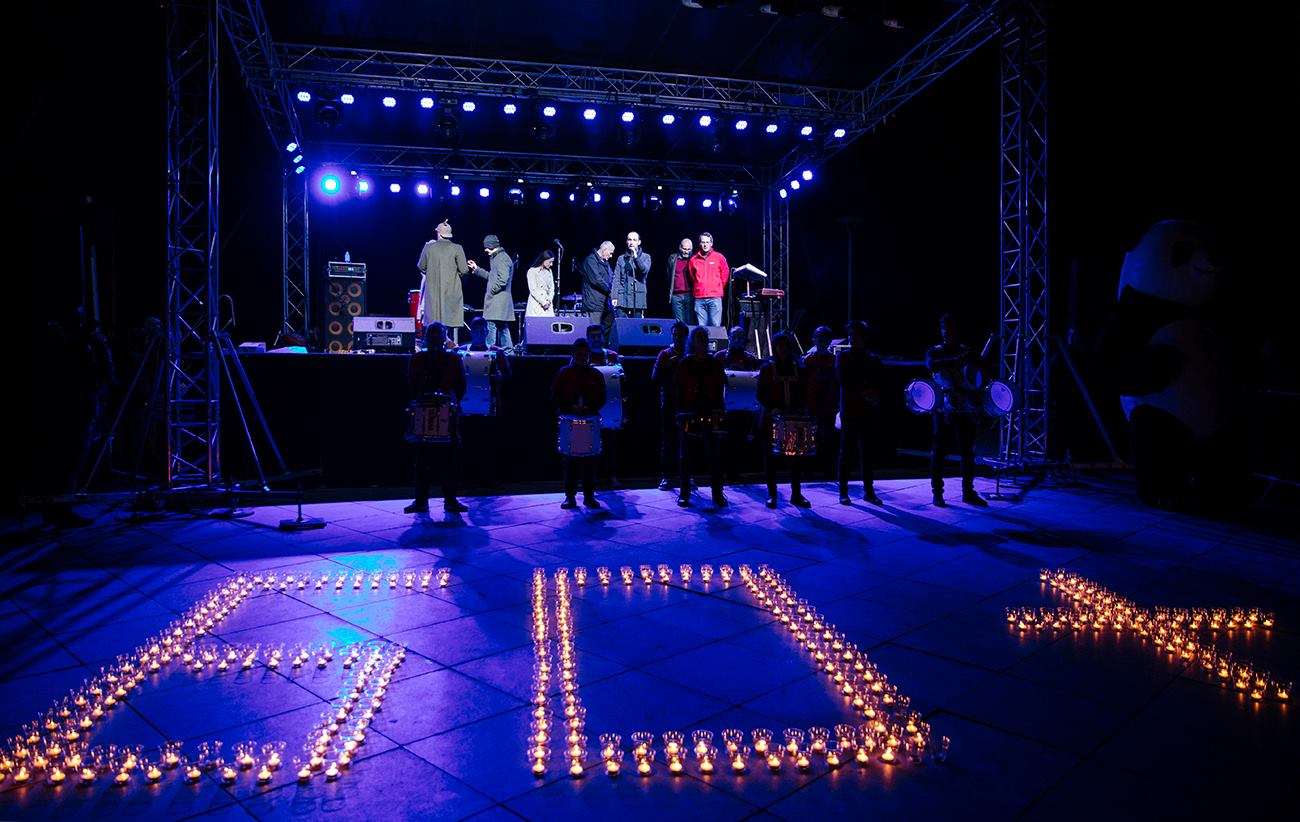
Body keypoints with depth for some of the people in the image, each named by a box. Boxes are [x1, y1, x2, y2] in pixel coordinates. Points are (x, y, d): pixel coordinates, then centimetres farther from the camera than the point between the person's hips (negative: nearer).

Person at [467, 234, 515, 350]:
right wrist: (477, 269, 24)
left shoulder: (502, 259, -14)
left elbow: (502, 280, -24)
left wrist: (490, 292, -15)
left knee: (491, 327, -10)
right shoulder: (496, 258, 18)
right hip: (500, 301, 10)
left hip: (497, 301, -10)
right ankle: (508, 349, 18)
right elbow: (491, 276, 26)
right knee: (502, 327, 13)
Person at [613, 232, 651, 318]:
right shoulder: (621, 258, 12)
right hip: (623, 300, 1)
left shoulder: (645, 257, 10)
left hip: (638, 300, -1)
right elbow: (616, 279, 8)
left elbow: (645, 270, -10)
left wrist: (635, 257, -19)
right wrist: (614, 297, -2)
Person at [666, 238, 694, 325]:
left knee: (690, 322, -2)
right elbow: (669, 277, 16)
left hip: (690, 295, -2)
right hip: (676, 296, 2)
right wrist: (669, 294, 13)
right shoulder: (673, 258, 11)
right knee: (679, 323, 2)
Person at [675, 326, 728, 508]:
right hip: (690, 412, -1)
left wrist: (719, 411, -1)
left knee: (714, 453, 0)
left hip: (710, 413, 1)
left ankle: (717, 494, 5)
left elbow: (720, 390, 7)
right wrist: (680, 412, -6)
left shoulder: (715, 364, 6)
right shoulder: (684, 364, 3)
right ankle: (684, 494, 13)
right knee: (685, 454, 4)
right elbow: (679, 390, 1)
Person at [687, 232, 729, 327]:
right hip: (699, 299, 2)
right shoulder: (694, 259, 10)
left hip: (715, 298, -2)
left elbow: (725, 275, 12)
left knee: (716, 325, -8)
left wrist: (717, 288, 13)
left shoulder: (719, 257, 5)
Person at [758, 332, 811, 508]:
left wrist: (801, 409, -8)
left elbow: (804, 394, 11)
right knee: (771, 456, 2)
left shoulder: (799, 369, 9)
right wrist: (771, 408, -17)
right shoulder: (767, 368, 2)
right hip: (772, 419, -2)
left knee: (795, 455, 3)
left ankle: (796, 494, 10)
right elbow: (761, 395, -1)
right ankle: (772, 494, 10)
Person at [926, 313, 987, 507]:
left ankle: (968, 492, 13)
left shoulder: (968, 352, 12)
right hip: (944, 408, -3)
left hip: (965, 408, 3)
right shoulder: (935, 351, 4)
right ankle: (937, 493, 5)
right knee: (940, 450, -1)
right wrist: (957, 361, -29)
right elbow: (931, 364, -19)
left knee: (967, 451, 4)